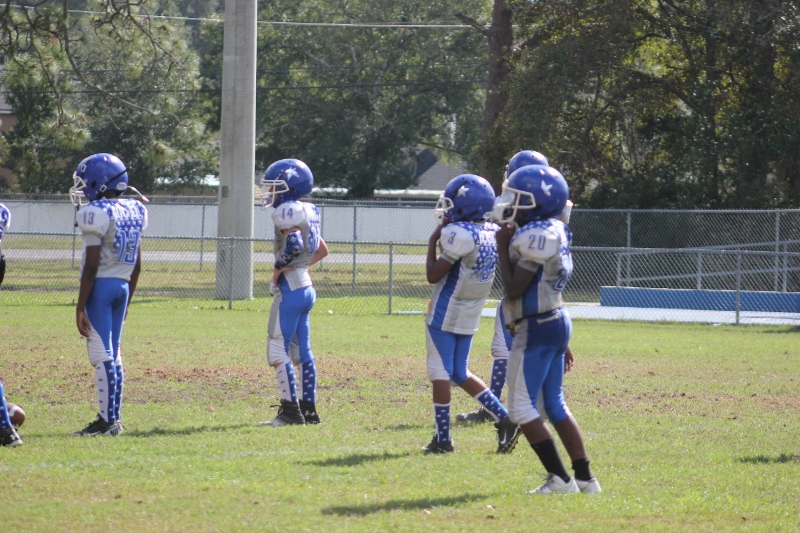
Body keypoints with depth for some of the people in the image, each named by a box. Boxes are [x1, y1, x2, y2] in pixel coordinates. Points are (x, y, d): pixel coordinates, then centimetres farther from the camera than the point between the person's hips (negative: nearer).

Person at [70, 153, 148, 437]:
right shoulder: (133, 212, 9)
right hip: (122, 286, 8)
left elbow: (91, 266, -17)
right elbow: (136, 265, 14)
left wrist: (80, 306, -14)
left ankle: (107, 420, -6)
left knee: (102, 355, -6)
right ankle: (114, 417, 16)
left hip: (100, 286, -8)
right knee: (113, 354, 13)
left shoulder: (97, 214, -15)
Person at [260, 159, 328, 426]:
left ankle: (290, 410, -7)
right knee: (302, 352, 12)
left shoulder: (286, 212, -15)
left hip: (290, 289, -10)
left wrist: (278, 269, -15)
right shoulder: (306, 212, 14)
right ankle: (309, 409, 14)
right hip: (306, 287, 10)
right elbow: (322, 250, 22)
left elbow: (294, 245, -28)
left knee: (278, 350, -6)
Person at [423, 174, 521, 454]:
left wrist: (433, 241, -6)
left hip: (445, 314, -8)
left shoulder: (459, 234, -21)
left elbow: (433, 275, -16)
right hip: (470, 315, 8)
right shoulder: (492, 233, 3)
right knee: (460, 373, 17)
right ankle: (504, 419, 7)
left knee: (440, 373, 0)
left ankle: (443, 439, 2)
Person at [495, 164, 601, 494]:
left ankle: (559, 479, -5)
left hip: (536, 329, -10)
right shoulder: (555, 233, 11)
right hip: (557, 322, 10)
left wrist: (503, 247, -12)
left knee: (521, 407, -4)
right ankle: (584, 478, 16)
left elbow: (513, 290, -20)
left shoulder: (535, 237, -19)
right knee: (555, 405, 16)